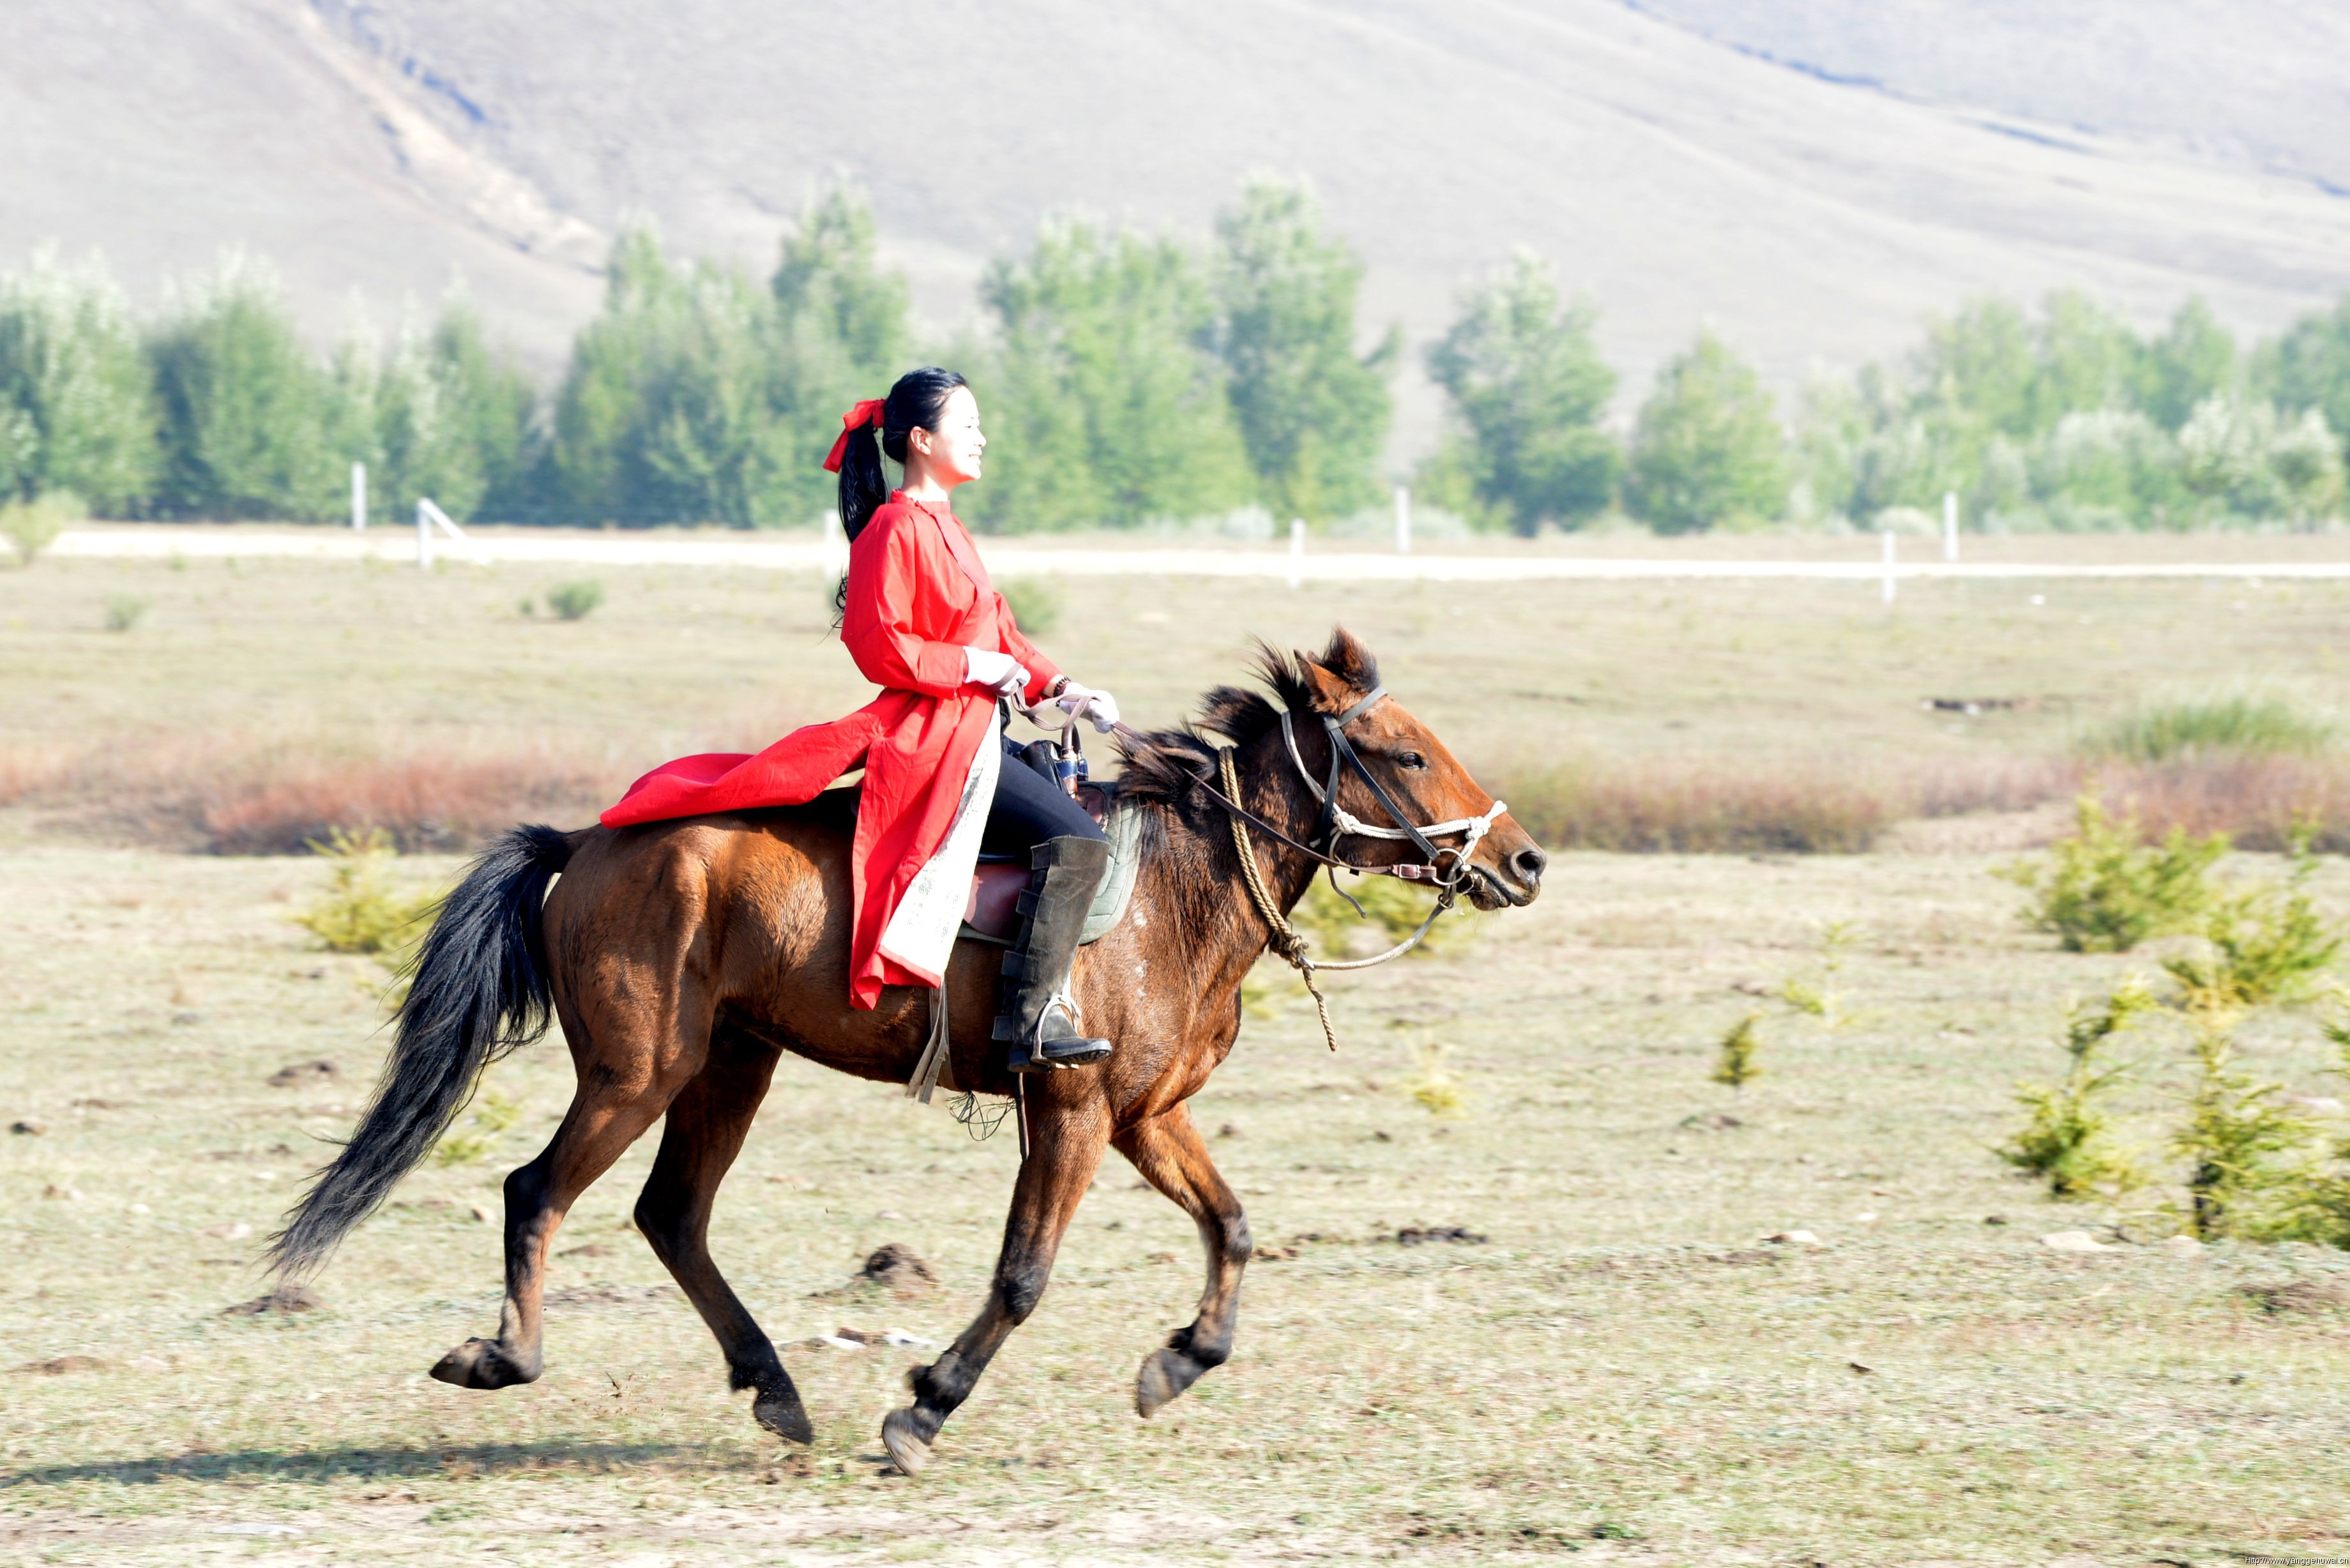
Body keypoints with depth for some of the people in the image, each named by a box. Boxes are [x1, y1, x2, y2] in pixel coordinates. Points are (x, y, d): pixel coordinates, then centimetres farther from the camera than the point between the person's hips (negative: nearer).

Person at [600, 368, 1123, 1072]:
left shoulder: (945, 528, 18)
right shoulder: (898, 528, -12)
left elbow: (997, 630, 22)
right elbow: (878, 644, -19)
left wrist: (1057, 687, 7)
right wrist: (973, 664, -18)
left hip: (975, 733, 11)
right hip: (934, 740, -11)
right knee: (1078, 842, -21)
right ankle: (1034, 1018, -25)